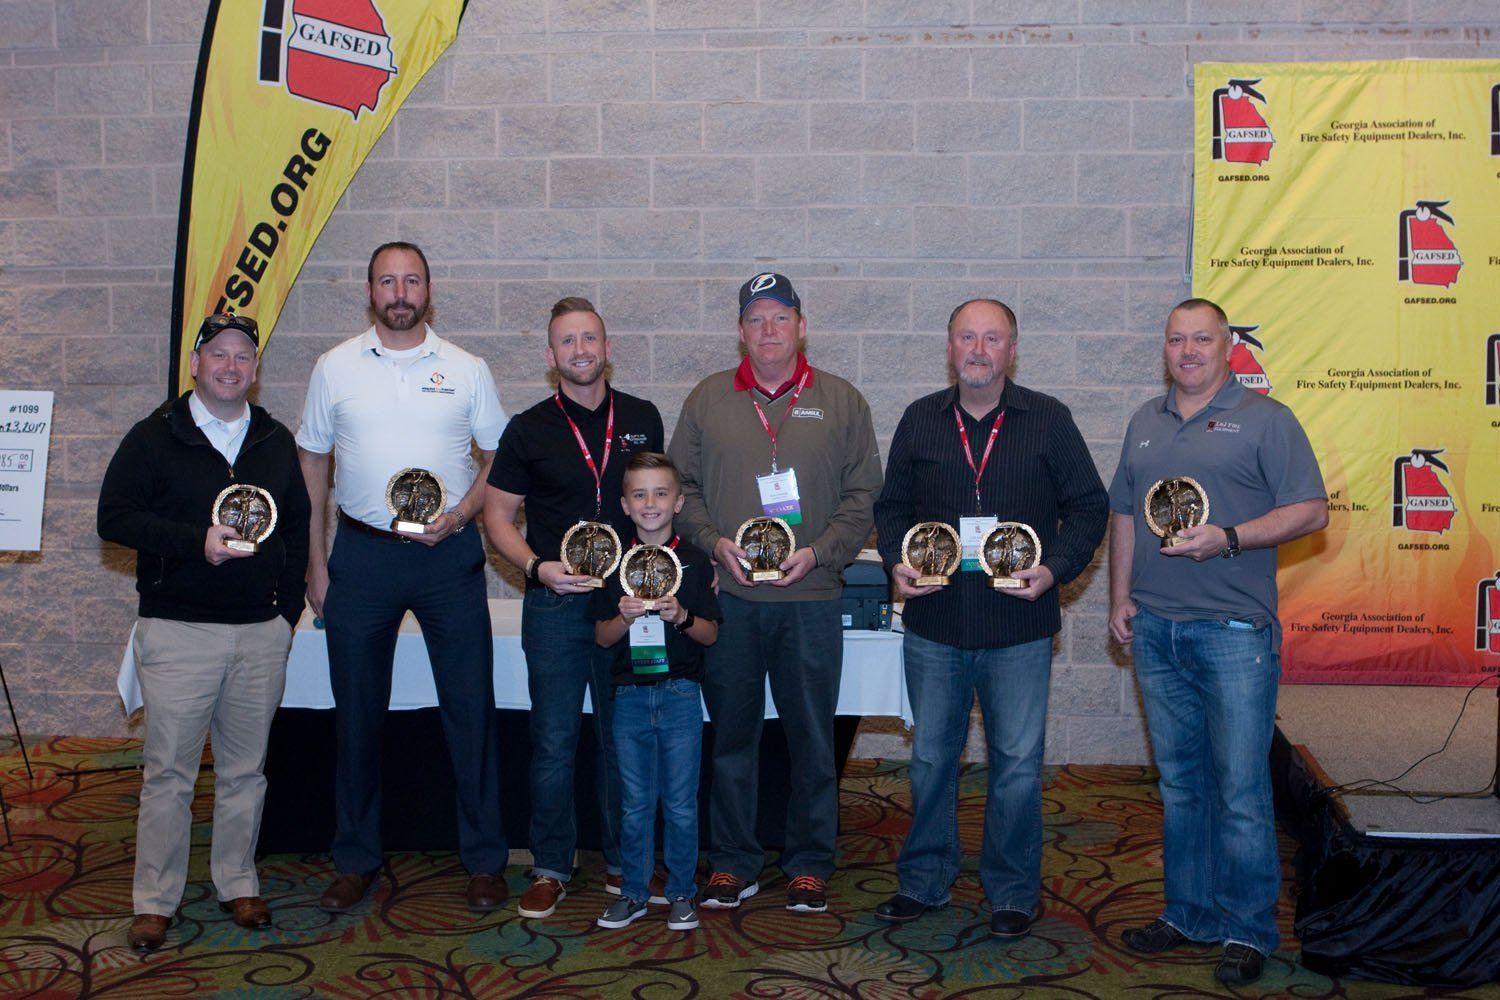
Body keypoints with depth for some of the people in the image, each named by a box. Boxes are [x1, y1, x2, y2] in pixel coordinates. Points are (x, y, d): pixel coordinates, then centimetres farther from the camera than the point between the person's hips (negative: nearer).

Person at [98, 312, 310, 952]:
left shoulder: (276, 442, 12)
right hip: (177, 630, -3)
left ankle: (237, 884, 23)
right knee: (169, 772, 0)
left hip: (261, 633, 3)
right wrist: (197, 541, -17)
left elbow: (297, 526, 16)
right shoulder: (154, 437, 1)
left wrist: (288, 607, 8)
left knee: (245, 769, 10)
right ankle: (154, 901, 12)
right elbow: (114, 518, -5)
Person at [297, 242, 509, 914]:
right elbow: (312, 463, 9)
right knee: (357, 712, 8)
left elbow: (497, 457, 7)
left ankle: (484, 860, 14)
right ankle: (355, 860, 22)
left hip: (449, 556, 0)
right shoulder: (335, 367, 6)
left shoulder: (466, 370, 4)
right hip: (362, 556, 1)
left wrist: (458, 517, -10)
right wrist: (315, 561, 3)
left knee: (470, 708, 2)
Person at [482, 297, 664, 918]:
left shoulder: (642, 419, 8)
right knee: (553, 743, 3)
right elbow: (497, 514, 4)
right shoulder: (529, 430, 2)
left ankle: (624, 862, 23)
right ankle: (551, 868, 17)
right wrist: (537, 567, -13)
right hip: (555, 607, -1)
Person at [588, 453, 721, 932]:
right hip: (629, 694, 1)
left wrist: (682, 617, -17)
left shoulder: (694, 561, 1)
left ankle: (681, 893, 18)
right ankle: (634, 892, 22)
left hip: (680, 694, -1)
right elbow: (602, 637, 4)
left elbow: (711, 634, 1)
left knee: (680, 802, 4)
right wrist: (624, 617, -16)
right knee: (635, 802, 9)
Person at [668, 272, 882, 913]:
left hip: (810, 597, -1)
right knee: (730, 734, 8)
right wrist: (714, 542, -7)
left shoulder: (841, 402, 7)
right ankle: (732, 863, 21)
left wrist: (818, 552, -10)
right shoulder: (707, 400, 9)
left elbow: (863, 494, 4)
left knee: (812, 737, 5)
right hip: (729, 596, 1)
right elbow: (681, 484, 9)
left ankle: (809, 866, 20)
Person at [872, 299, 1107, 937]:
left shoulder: (1048, 420, 1)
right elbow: (891, 506, 14)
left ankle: (1014, 892, 20)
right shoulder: (920, 420, 7)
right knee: (931, 757, 12)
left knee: (1017, 763, 4)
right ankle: (923, 881, 27)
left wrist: (1056, 569, -11)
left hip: (1018, 626, -2)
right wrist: (897, 562, -4)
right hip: (933, 623, 2)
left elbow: (1088, 506, 3)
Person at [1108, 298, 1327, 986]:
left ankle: (1247, 930, 10)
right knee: (1180, 781, 13)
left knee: (1241, 789, -2)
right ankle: (1187, 912, 24)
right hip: (1155, 631, 5)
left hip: (1234, 632, -5)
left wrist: (1228, 539, -18)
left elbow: (1311, 511, -7)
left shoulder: (1264, 419, -1)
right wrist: (1120, 596, 10)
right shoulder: (1145, 423, 15)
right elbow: (1124, 515, 19)